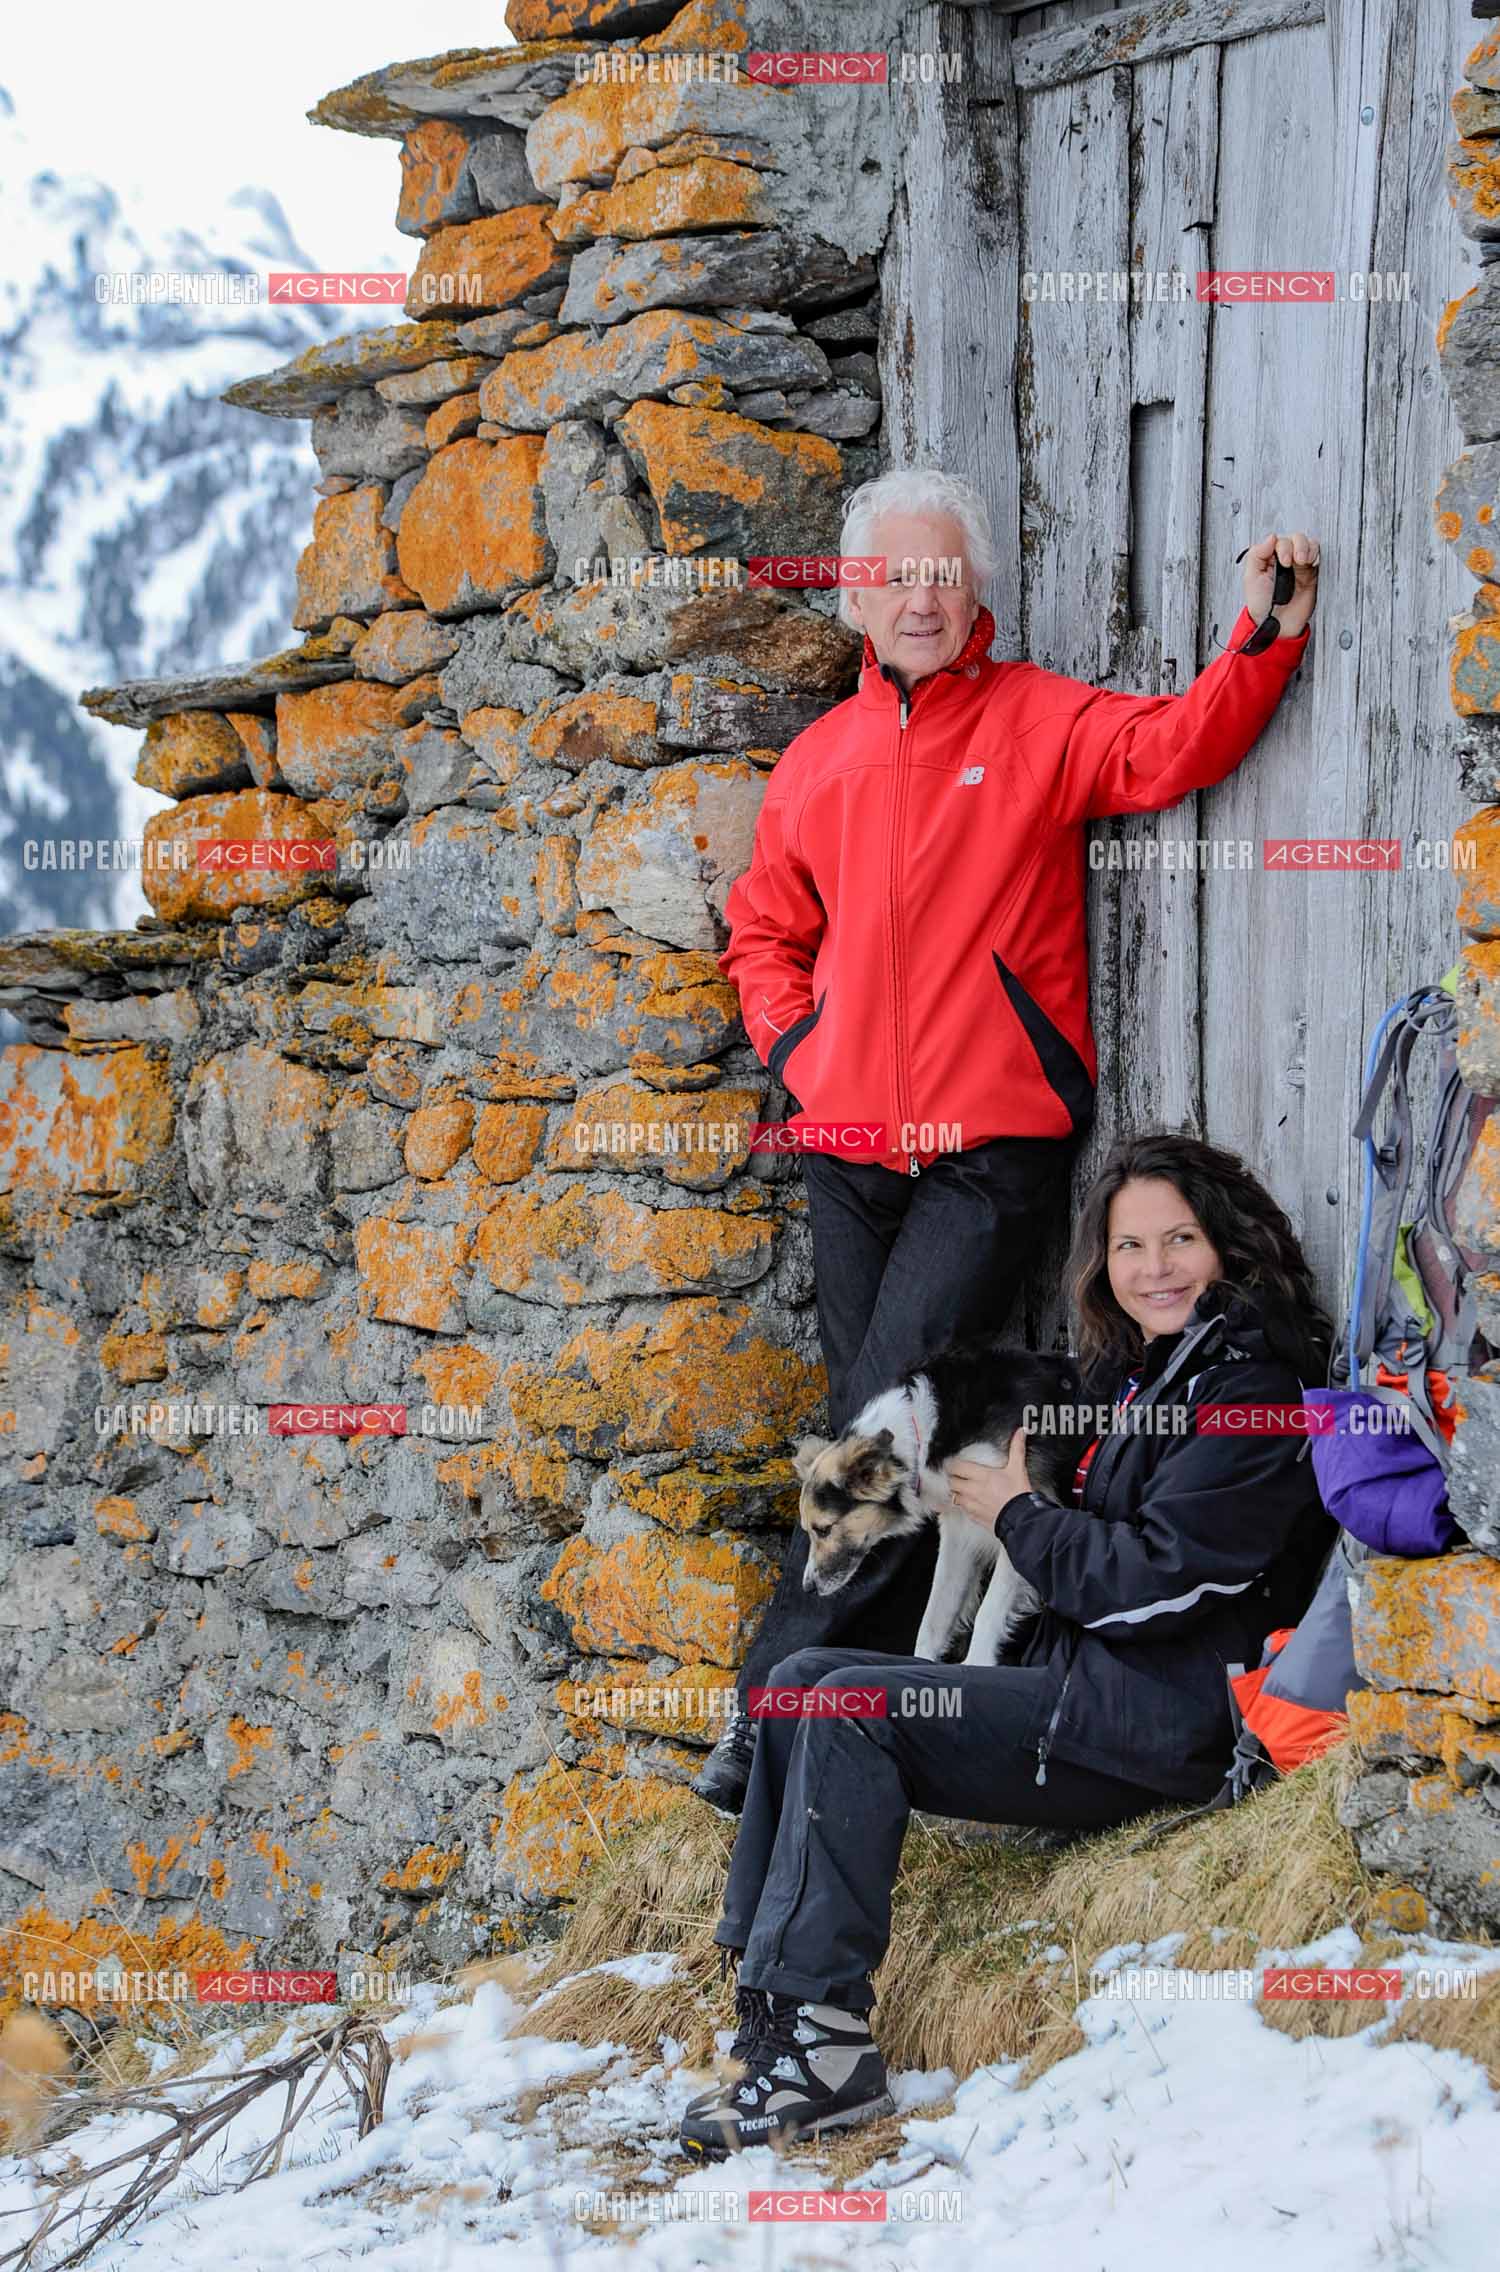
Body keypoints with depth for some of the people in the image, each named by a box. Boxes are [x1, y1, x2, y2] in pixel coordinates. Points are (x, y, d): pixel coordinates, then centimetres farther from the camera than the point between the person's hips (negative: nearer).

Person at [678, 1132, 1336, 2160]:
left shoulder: (1253, 1390, -11)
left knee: (855, 1712, -22)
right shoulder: (1155, 1373, 19)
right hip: (1092, 1692, 10)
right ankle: (771, 1989, -10)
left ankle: (820, 2043, -25)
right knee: (806, 1681, 0)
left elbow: (1158, 1579, -18)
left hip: (1162, 1725, -10)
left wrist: (1020, 1515, -5)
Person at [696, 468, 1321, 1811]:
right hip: (852, 1145, 5)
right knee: (873, 1431, 8)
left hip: (994, 1145, -5)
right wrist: (796, 1047, 7)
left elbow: (1171, 748, -15)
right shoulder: (823, 757, 14)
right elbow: (765, 927, 22)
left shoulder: (1040, 721, 2)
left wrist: (1267, 638, -28)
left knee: (894, 1424, -13)